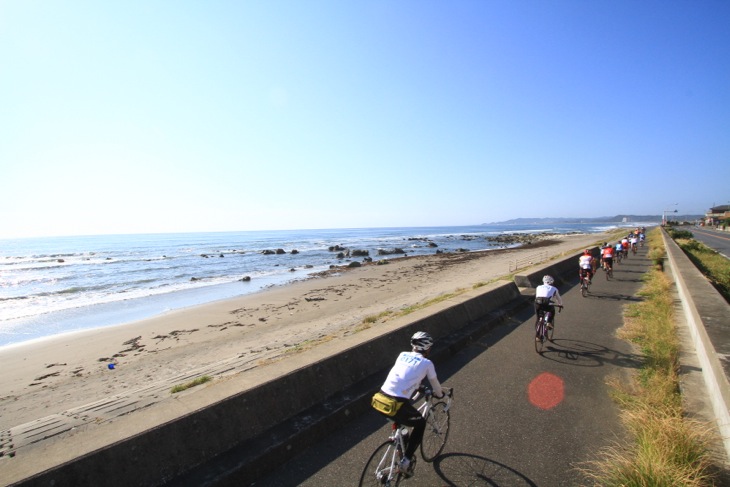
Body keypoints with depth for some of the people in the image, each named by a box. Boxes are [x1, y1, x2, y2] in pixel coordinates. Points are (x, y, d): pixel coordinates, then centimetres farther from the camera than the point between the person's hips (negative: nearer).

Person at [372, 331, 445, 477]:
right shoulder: (427, 363, 4)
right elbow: (435, 385, 17)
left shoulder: (402, 355, 18)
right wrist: (440, 394, 40)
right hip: (396, 405, -5)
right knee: (420, 423, 22)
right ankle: (406, 460, 15)